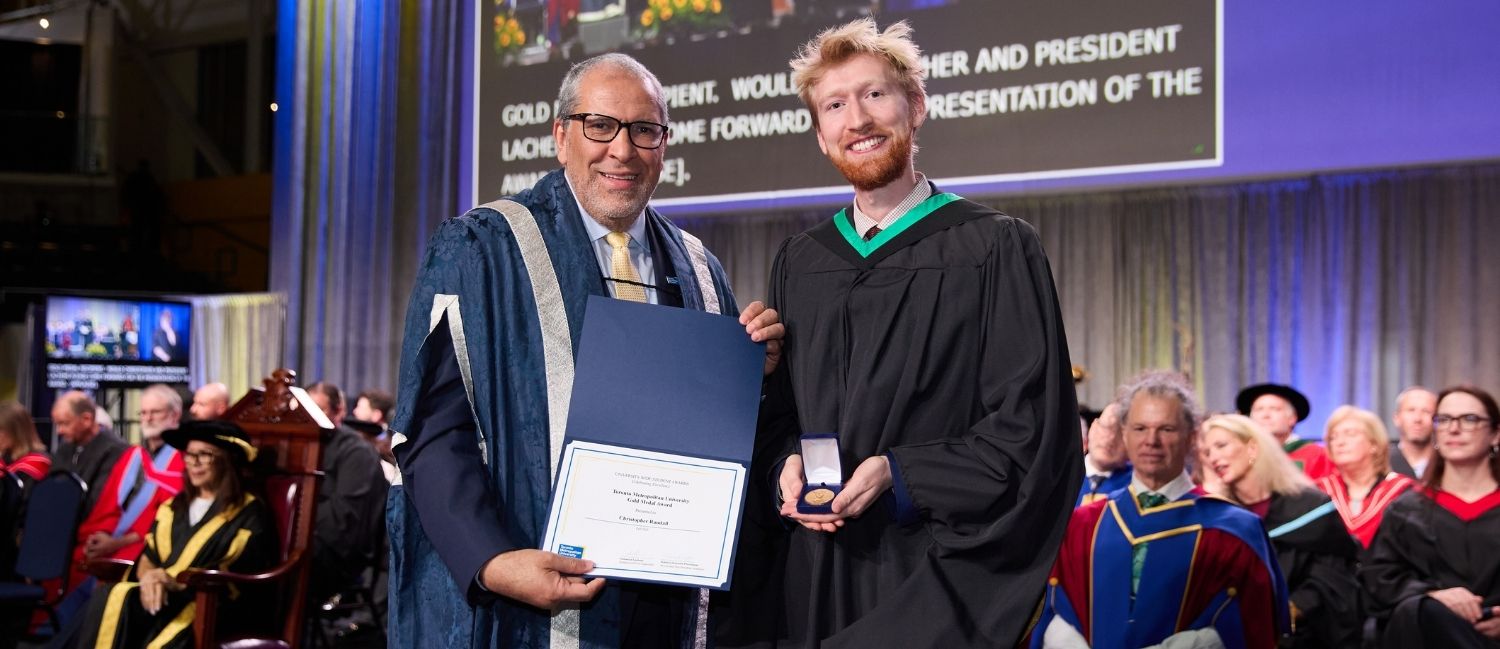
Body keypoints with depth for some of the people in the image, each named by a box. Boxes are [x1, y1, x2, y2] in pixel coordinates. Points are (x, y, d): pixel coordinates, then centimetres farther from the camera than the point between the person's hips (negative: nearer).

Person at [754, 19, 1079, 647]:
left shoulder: (996, 249, -4)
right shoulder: (797, 263, 11)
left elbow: (1035, 427, -9)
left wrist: (899, 475, -18)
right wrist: (788, 466, -7)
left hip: (938, 577, -4)